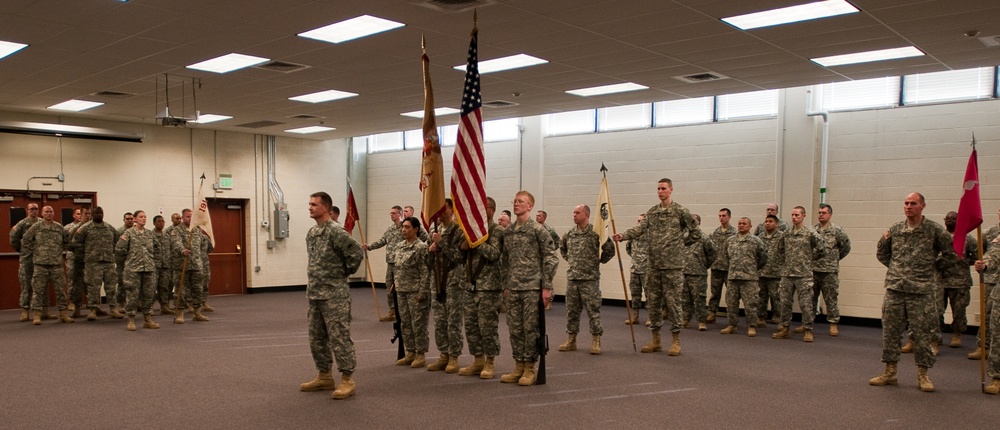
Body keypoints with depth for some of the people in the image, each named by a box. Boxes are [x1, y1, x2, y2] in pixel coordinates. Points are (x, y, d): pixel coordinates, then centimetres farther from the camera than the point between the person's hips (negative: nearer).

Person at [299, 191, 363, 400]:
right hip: (314, 294, 9)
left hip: (334, 294, -9)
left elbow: (356, 253, -20)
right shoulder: (311, 232, 12)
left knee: (339, 337, -5)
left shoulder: (336, 231, -15)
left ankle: (347, 380, 3)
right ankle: (325, 376, 26)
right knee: (316, 338, 14)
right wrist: (314, 278, 16)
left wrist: (345, 273, -8)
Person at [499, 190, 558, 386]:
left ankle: (530, 368, 11)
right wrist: (506, 285, 15)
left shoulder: (538, 230, -7)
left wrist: (547, 287, -12)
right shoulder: (506, 232, 10)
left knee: (531, 328, 0)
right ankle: (519, 367, 20)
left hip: (532, 287, -5)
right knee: (514, 329, 9)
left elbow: (551, 258, -8)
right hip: (513, 288, 6)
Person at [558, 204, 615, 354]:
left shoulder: (596, 233, -10)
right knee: (571, 310, 11)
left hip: (590, 278, -6)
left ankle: (596, 341, 8)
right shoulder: (569, 234, 8)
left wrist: (598, 261, 1)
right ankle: (571, 340, 21)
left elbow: (610, 249, -7)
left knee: (593, 310, -1)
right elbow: (562, 247, 27)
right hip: (572, 278, 6)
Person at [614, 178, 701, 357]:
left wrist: (679, 243, 3)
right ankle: (655, 340, 20)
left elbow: (696, 234, 1)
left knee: (673, 302, -2)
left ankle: (676, 341, 9)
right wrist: (623, 236, -22)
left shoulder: (681, 211, -4)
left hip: (673, 265, -5)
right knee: (654, 302, 10)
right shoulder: (651, 212, 9)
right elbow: (640, 229, -5)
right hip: (654, 265, 5)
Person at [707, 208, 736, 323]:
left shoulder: (734, 232, -5)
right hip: (716, 266, 5)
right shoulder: (715, 233, 12)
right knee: (715, 292, 10)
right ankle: (712, 314, 15)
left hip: (729, 267, -5)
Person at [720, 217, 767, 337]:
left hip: (749, 277, -4)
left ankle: (751, 327, 7)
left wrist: (754, 268, 12)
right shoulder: (730, 241, 10)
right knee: (731, 303, 8)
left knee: (750, 304, -2)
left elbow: (763, 257, 4)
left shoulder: (756, 241, -2)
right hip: (732, 276, 4)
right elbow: (725, 255, 24)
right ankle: (731, 325, 19)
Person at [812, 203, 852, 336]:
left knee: (831, 299, 1)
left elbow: (846, 246, 3)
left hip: (829, 271, -3)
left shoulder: (837, 230, -3)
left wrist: (835, 258, 6)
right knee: (810, 298, 9)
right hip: (812, 270, 3)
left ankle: (833, 325, 9)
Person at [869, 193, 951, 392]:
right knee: (890, 331, 6)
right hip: (895, 288, 3)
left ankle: (922, 374, 14)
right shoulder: (895, 229, 8)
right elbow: (881, 254, 19)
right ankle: (890, 372, 16)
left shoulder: (934, 229, -3)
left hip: (922, 290, -3)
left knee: (923, 333, 1)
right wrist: (896, 268, 12)